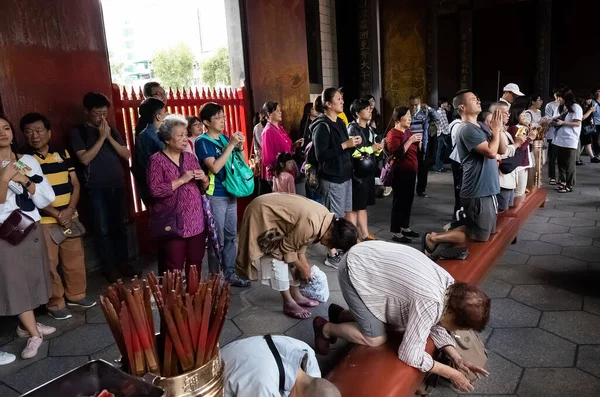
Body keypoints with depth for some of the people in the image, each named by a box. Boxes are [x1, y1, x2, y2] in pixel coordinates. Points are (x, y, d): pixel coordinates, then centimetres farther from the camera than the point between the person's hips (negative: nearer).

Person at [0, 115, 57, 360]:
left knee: (31, 279, 12)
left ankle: (25, 325, 30)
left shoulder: (29, 161, 3)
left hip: (32, 228, 4)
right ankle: (34, 334, 11)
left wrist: (25, 180, -14)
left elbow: (47, 199, -2)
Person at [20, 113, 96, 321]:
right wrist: (56, 213, -14)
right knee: (49, 264, 3)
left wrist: (70, 210, -8)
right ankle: (55, 304, 17)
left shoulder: (63, 154, 8)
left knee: (75, 259, 12)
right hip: (43, 221, -4)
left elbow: (75, 184, 7)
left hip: (70, 216, 4)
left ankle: (76, 295, 29)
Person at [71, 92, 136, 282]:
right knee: (103, 229, 2)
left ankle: (123, 263, 21)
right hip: (97, 188, -4)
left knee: (120, 226, 10)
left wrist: (110, 137, -8)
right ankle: (110, 267, 12)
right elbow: (84, 159, -13)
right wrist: (101, 137, -14)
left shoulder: (112, 130, 10)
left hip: (118, 185, 4)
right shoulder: (79, 132, -1)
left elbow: (126, 155, 3)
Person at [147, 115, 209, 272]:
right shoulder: (157, 160, -6)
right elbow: (155, 190, -17)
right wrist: (181, 180, -19)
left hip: (196, 221, 5)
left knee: (196, 265, 14)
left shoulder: (190, 157, 10)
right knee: (173, 270, 0)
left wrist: (204, 179, -6)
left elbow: (204, 186, 16)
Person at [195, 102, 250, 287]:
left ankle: (230, 274, 24)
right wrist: (231, 145, -19)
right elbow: (215, 167, -21)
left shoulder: (224, 138, 10)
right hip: (214, 196, -7)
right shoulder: (202, 142, -9)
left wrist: (240, 147, -2)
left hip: (230, 193, 7)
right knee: (217, 239, -1)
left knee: (231, 237, 13)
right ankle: (215, 278, 12)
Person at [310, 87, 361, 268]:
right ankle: (332, 255, 10)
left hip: (344, 174, 9)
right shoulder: (322, 126, -14)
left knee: (342, 214, 15)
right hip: (331, 177, -9)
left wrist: (353, 144, 1)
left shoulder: (339, 122, 13)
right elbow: (321, 155, -22)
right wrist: (344, 145, -21)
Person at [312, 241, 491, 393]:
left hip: (370, 260, 9)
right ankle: (326, 328, 17)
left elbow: (435, 323, 9)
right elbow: (410, 355, -24)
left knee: (392, 320, 13)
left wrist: (456, 358, -3)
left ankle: (340, 314, 31)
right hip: (355, 270, -9)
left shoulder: (450, 287, -5)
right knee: (376, 338, -6)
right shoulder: (430, 302, -31)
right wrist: (451, 373, -12)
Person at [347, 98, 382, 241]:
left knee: (363, 205, 16)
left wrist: (378, 148, 1)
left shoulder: (369, 129, 16)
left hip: (368, 172, 8)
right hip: (356, 173, -8)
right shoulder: (352, 129, -11)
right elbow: (350, 151, -24)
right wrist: (371, 148, -16)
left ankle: (365, 234, 25)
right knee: (353, 206, 1)